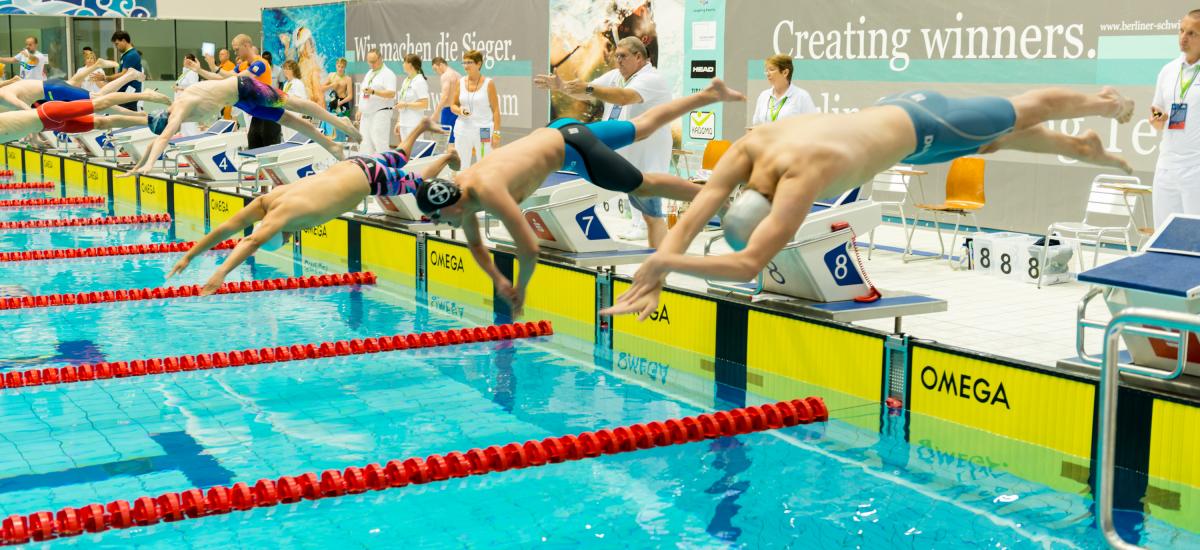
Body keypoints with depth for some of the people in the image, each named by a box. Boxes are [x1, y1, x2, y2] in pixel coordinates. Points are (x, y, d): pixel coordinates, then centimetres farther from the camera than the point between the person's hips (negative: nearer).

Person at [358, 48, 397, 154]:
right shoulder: (369, 73, 20)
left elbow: (391, 94, -19)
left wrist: (373, 92, -28)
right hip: (366, 113, 8)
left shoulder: (388, 74, -7)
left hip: (380, 113, -8)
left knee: (379, 143, -14)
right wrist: (360, 110, 19)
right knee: (365, 143, 7)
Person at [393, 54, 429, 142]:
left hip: (414, 125, -8)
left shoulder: (420, 82, -10)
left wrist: (406, 104, -17)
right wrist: (398, 122, 18)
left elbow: (424, 104, -17)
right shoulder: (406, 81, 16)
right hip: (404, 124, 8)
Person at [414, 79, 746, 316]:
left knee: (643, 186, 3)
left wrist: (520, 290, -22)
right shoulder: (458, 190, -10)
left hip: (569, 147, -7)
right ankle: (711, 94, 34)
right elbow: (475, 245, 6)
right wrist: (497, 279, -9)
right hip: (554, 131, 7)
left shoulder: (488, 192, -36)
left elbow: (529, 249, -38)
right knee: (642, 127, 21)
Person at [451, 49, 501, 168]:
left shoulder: (488, 83, -3)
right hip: (463, 129, 3)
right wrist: (460, 111, -9)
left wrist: (496, 133, -10)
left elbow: (495, 110, -4)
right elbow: (453, 105, 15)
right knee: (461, 166, 4)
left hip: (483, 130, -3)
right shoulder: (460, 82, 7)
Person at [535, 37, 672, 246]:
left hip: (646, 162, -8)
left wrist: (588, 88, -39)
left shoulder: (652, 79, -16)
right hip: (624, 159, 8)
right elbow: (587, 94, 10)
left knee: (653, 215, -2)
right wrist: (561, 86, -7)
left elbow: (625, 97, -33)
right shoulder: (615, 76, 12)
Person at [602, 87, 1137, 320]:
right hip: (888, 112, 6)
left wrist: (664, 261, -56)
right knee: (1002, 137, 31)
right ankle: (1085, 148, 56)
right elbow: (690, 219, -31)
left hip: (919, 124, -6)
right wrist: (652, 283, -45)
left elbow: (748, 265, -53)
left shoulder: (803, 176, -46)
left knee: (1024, 111, 22)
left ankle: (1107, 102, 51)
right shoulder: (746, 149, -28)